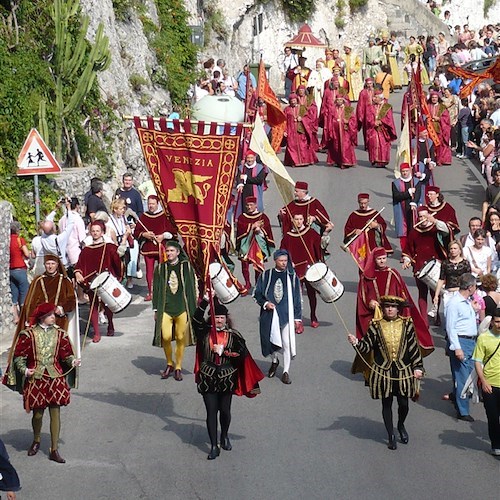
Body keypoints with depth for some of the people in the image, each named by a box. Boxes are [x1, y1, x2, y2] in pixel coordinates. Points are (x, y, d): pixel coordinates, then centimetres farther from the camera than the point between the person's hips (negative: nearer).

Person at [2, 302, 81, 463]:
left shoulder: (59, 334, 4)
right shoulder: (28, 334, -3)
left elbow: (67, 354, 7)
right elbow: (19, 355, 0)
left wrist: (73, 361, -13)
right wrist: (24, 370, -15)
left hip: (55, 378, 2)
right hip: (36, 378, -2)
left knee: (55, 412, -1)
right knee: (38, 413, 6)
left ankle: (54, 450, 6)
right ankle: (36, 441, 35)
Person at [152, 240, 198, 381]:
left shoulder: (186, 267, 4)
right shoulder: (160, 268, 7)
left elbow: (193, 287, 6)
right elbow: (156, 289, 10)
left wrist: (192, 309, 3)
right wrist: (156, 309, 6)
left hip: (182, 308, -1)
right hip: (165, 308, 1)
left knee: (180, 338, 0)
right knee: (166, 337, -10)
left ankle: (178, 368, 12)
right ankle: (169, 364, 12)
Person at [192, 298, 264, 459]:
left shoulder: (233, 335, 0)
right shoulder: (205, 332, 1)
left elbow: (242, 354, -9)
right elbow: (196, 319, -17)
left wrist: (224, 351, -17)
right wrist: (205, 301, -23)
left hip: (227, 379, 0)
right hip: (208, 379, 0)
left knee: (225, 411, 9)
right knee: (211, 411, -1)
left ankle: (224, 436, 37)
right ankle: (214, 446, 5)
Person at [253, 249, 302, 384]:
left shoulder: (292, 277, 2)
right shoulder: (265, 276, 2)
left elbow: (297, 299, 4)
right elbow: (257, 293, 8)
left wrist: (297, 318, 2)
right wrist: (265, 303, -10)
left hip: (287, 315, -1)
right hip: (270, 314, 1)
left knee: (287, 344, -4)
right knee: (271, 340, 8)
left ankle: (286, 372, 7)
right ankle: (274, 361, 38)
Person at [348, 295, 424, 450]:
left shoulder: (407, 325, 0)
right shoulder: (376, 326, -1)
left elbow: (414, 348, 3)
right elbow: (367, 346, 0)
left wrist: (418, 367, -1)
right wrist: (356, 343, -20)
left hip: (404, 371, 0)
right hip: (383, 372, 0)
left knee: (403, 403, 3)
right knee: (386, 404, 7)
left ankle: (401, 426, 35)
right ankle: (391, 436, 21)